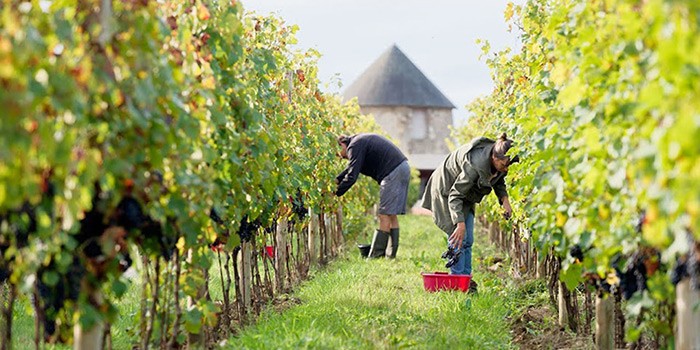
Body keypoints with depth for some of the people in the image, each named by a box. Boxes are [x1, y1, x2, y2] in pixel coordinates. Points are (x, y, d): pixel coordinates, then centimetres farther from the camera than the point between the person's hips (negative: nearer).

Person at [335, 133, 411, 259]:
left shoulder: (355, 146, -8)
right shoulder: (361, 141, 23)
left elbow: (352, 176, -13)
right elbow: (352, 168, 32)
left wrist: (335, 193, -6)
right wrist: (336, 180, 25)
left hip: (393, 172, -10)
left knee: (384, 215, -7)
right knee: (391, 215, 12)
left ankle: (376, 255, -6)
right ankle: (391, 254, 13)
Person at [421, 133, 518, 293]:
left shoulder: (499, 161, -17)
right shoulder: (475, 165, -40)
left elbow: (499, 180, 6)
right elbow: (455, 195, -34)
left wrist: (504, 199, -12)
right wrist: (460, 224, -40)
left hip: (466, 194, 8)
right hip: (447, 190, -8)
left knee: (468, 240, 6)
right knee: (458, 238, -13)